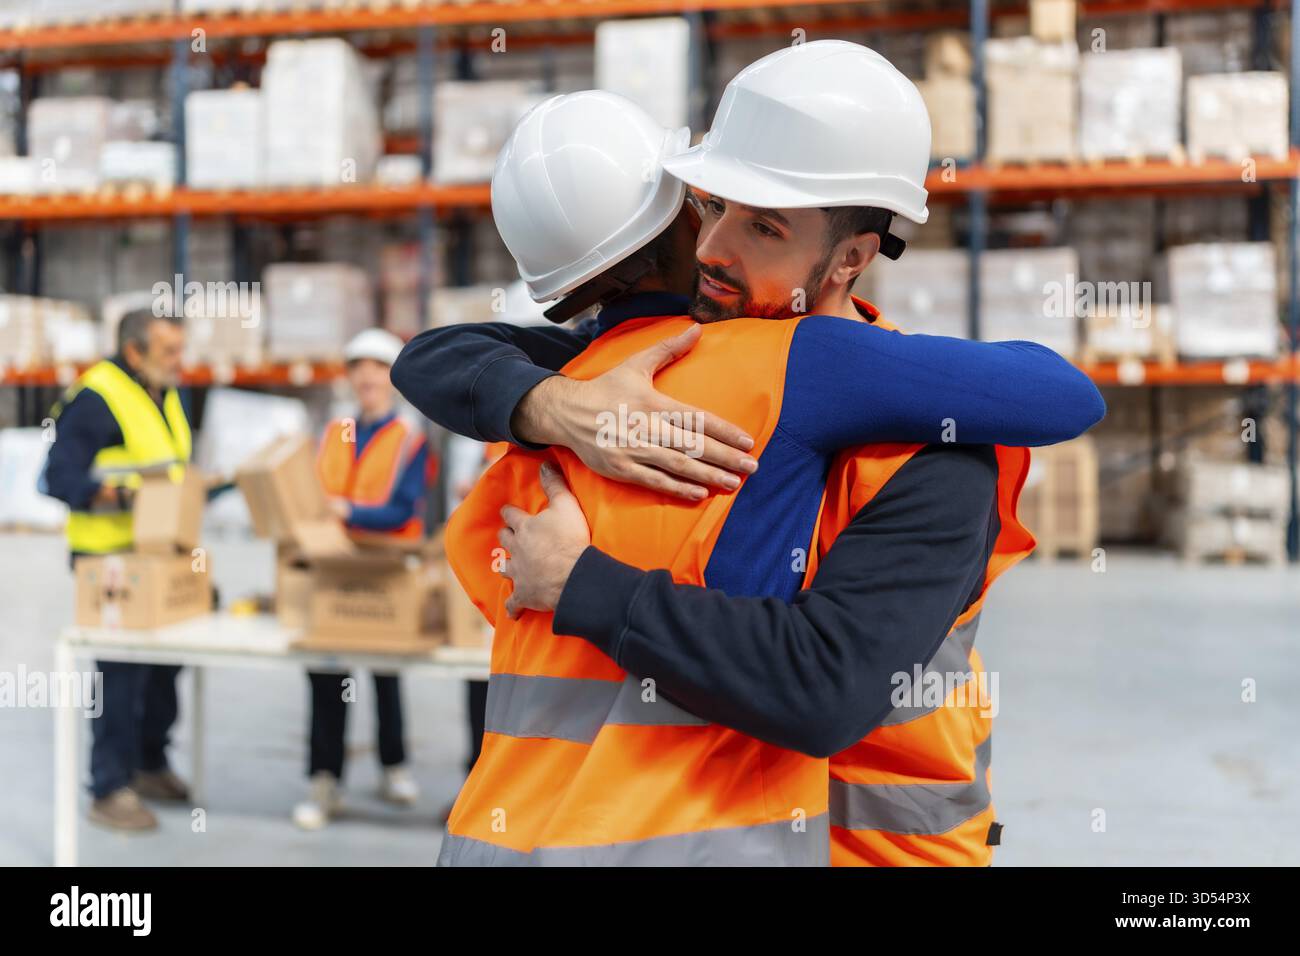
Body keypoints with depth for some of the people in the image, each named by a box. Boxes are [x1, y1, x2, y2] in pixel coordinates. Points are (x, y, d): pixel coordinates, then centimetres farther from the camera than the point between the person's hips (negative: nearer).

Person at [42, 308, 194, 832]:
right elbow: (58, 477, -19)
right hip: (111, 558, -9)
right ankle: (110, 790, 8)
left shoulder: (170, 396, 13)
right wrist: (113, 493, -33)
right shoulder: (96, 397, -15)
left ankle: (150, 765, 33)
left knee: (164, 664, 16)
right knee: (121, 672, -4)